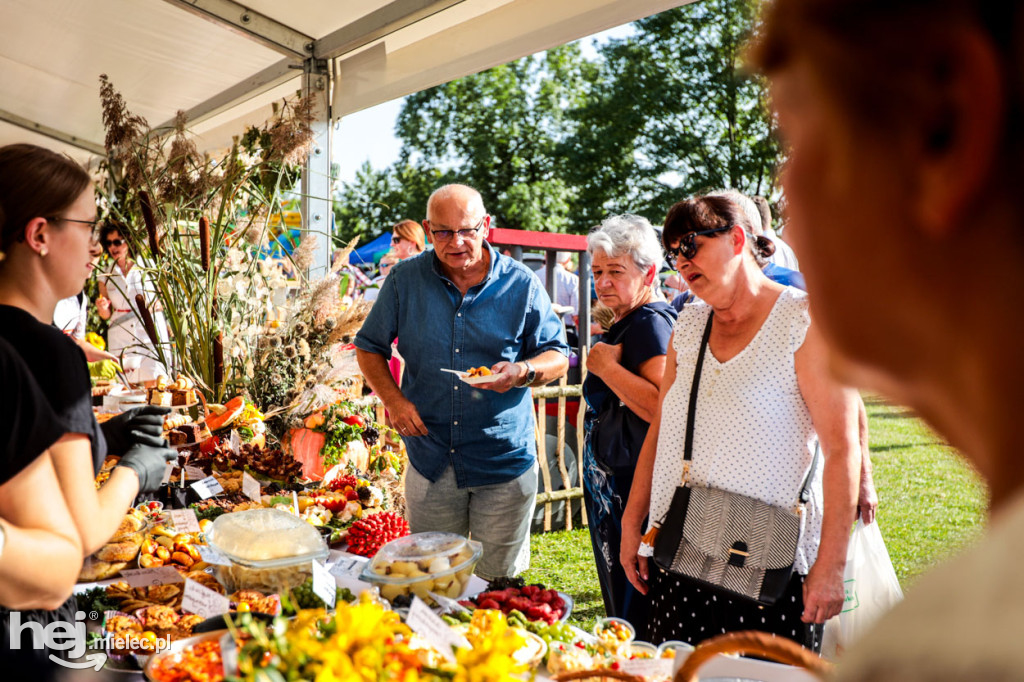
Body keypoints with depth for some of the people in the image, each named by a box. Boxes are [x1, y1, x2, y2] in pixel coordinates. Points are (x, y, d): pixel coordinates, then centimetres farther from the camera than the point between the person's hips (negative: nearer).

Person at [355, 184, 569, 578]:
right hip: (431, 462, 2)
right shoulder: (404, 280, 0)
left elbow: (558, 356, 3)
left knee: (501, 579, 11)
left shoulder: (520, 284, -3)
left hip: (505, 461, -1)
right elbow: (370, 347, 11)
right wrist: (393, 400, -5)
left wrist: (522, 372, -19)